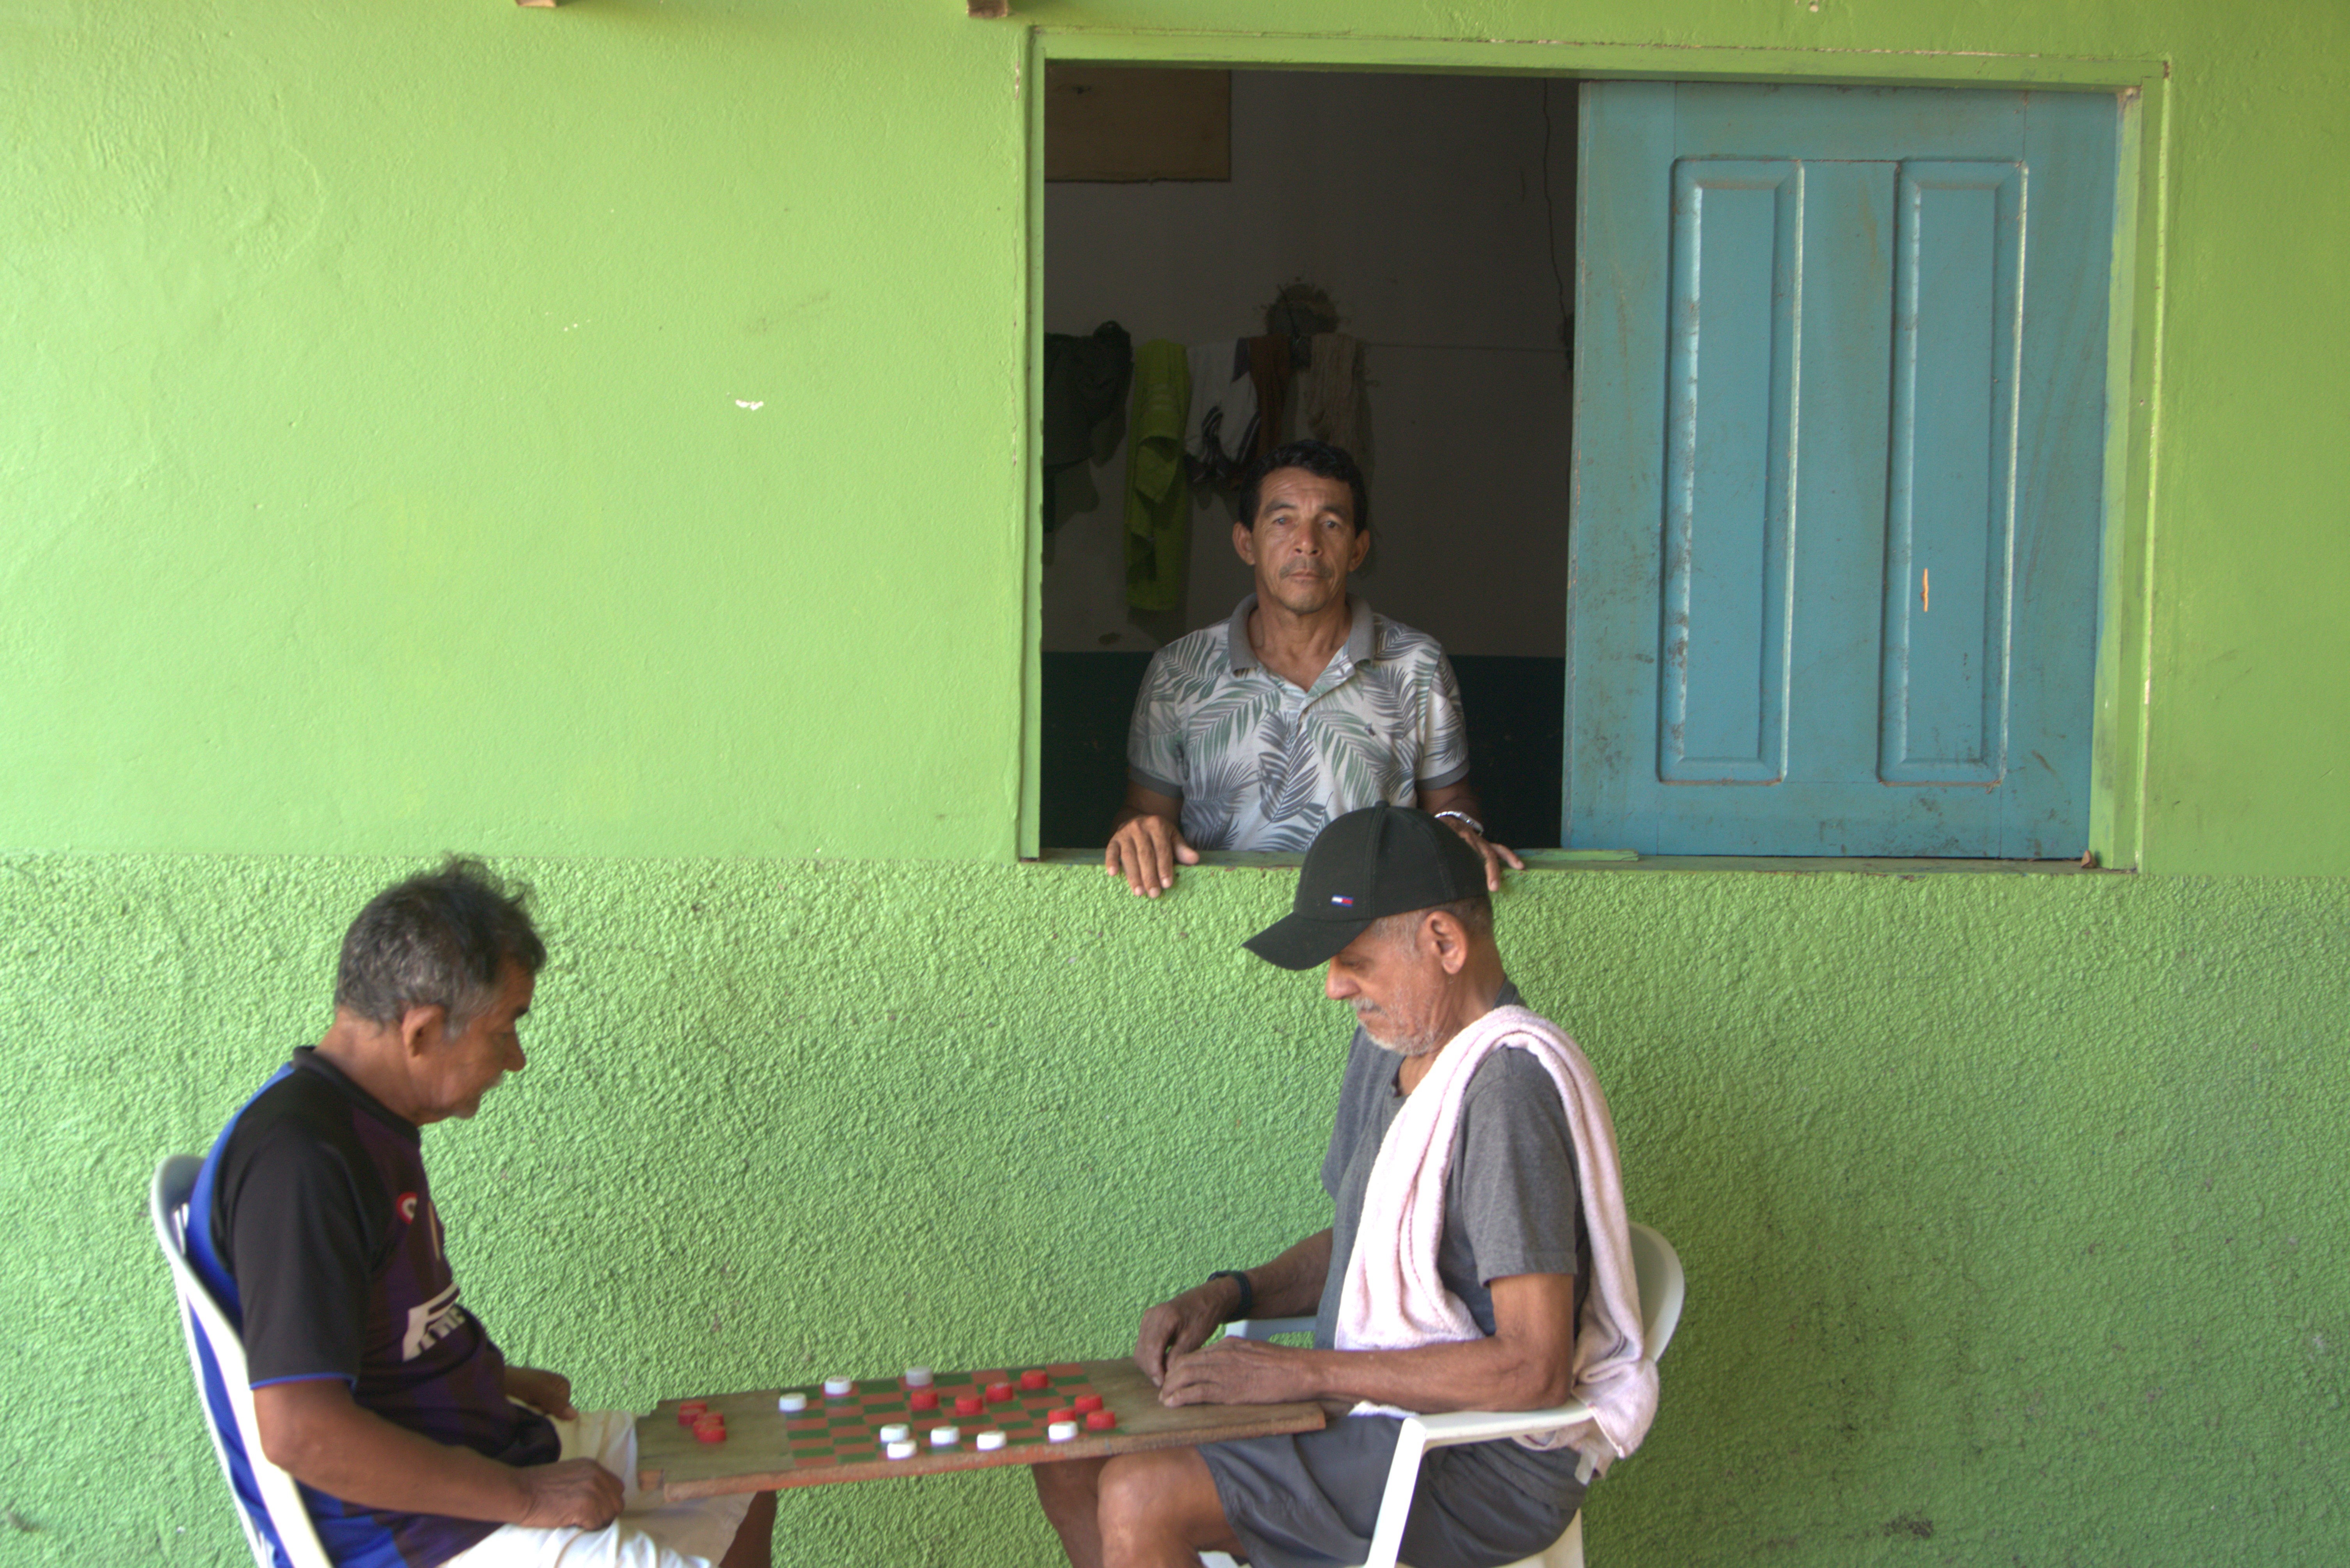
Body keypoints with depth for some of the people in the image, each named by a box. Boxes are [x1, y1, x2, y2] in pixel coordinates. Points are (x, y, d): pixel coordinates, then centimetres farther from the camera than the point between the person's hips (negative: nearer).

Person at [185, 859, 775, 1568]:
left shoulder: (367, 1124, 7)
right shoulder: (296, 1159, -26)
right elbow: (298, 1432, -33)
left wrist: (496, 1379, 8)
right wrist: (525, 1496, -25)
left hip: (483, 1442, 11)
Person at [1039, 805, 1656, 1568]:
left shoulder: (1509, 1082, -24)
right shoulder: (1389, 1044, 8)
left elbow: (1535, 1369, -27)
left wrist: (1306, 1373, -23)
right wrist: (1227, 1294, 2)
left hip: (1489, 1472, -10)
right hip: (1380, 1414, 10)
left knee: (1140, 1500, -21)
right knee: (1071, 1466, 5)